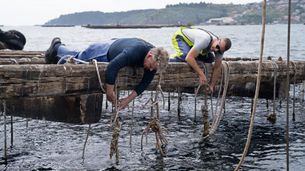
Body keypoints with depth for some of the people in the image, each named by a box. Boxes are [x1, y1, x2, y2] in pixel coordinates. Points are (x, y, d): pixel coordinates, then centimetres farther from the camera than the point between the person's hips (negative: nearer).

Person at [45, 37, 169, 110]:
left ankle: (58, 51, 53)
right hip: (105, 50, -6)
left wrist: (128, 99, -24)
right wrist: (110, 92, -41)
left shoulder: (155, 60, -26)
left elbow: (145, 83, -18)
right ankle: (57, 47, 48)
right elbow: (112, 68, -49)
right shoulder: (134, 51, -48)